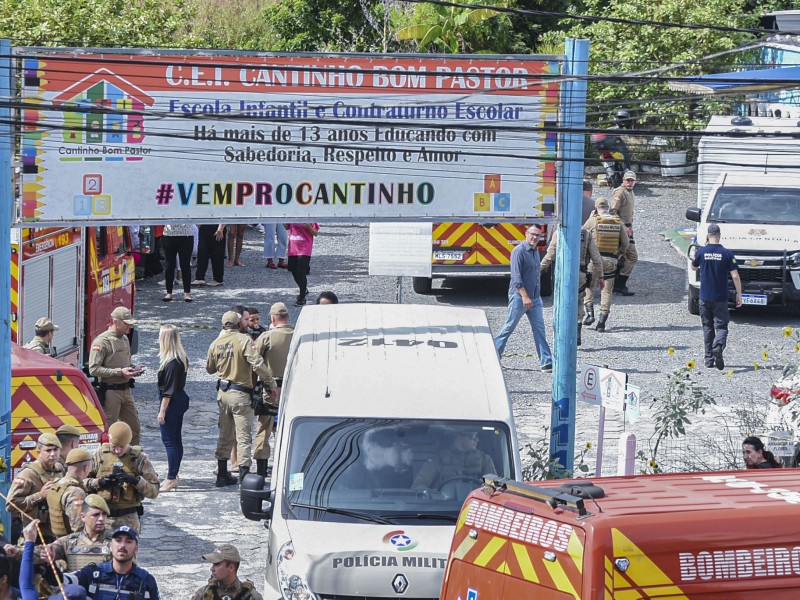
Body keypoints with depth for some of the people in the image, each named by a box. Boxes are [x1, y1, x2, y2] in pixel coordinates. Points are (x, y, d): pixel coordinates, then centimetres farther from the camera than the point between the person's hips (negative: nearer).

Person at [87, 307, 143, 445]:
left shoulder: (124, 339, 13)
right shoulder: (101, 341, -14)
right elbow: (94, 369, -20)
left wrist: (132, 370, 4)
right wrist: (119, 372, -23)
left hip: (125, 390, 8)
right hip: (110, 391, -8)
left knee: (134, 428, 12)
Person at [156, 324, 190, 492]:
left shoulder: (171, 362, -21)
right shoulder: (181, 358, 7)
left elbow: (169, 389, -21)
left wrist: (162, 411, -18)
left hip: (171, 402, -10)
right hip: (181, 399, 10)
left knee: (169, 440, -4)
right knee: (176, 439, 15)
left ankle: (170, 480, -2)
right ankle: (173, 476, 24)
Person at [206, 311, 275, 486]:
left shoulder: (216, 344, 5)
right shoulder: (244, 340, -15)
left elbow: (210, 368, 18)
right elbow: (257, 364, -22)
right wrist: (271, 383, -12)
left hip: (223, 393, 6)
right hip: (240, 394, -6)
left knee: (225, 435, 18)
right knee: (243, 436, -4)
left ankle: (222, 475, 24)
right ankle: (244, 476, -9)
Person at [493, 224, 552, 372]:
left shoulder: (535, 251, 13)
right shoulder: (519, 251, -12)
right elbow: (516, 276, -19)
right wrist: (524, 296, -24)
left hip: (535, 298, 7)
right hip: (519, 296, -7)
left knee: (539, 329, 1)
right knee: (509, 327, 2)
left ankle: (546, 363, -2)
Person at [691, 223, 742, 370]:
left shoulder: (701, 252, -4)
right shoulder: (727, 253, -7)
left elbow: (694, 267, 16)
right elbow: (735, 276, -9)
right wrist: (739, 295, 1)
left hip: (705, 297, 1)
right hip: (721, 298, -1)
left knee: (707, 327, 14)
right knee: (721, 326, 3)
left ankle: (709, 359, 14)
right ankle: (718, 346, -27)